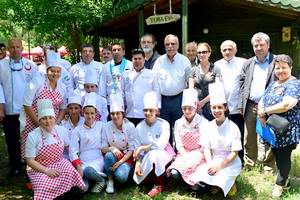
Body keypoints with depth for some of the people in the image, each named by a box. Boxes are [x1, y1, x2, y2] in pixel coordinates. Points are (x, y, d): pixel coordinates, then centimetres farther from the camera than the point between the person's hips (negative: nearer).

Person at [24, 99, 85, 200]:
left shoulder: (62, 130, -4)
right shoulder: (33, 136, -14)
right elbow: (29, 160, -10)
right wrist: (47, 170, -19)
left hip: (59, 164, 3)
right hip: (39, 169, -2)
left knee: (71, 171, -29)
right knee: (45, 186, -30)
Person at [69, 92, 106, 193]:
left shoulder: (101, 126, 6)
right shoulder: (77, 130, 8)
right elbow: (73, 150, 0)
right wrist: (78, 167, -11)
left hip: (97, 160, -1)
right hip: (82, 161, 1)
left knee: (88, 170, -36)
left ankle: (101, 180, -4)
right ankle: (85, 180, 10)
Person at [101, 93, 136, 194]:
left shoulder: (130, 126, -11)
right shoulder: (107, 127, -7)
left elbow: (131, 149, -9)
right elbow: (103, 148, -3)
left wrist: (121, 162, -21)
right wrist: (111, 148, -26)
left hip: (126, 157, -2)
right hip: (112, 157, 2)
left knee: (121, 176, -30)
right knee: (109, 155, -34)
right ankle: (110, 180, -9)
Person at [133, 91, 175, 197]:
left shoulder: (164, 124, -12)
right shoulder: (139, 127, -1)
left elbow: (160, 145, -22)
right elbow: (137, 149, -3)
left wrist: (143, 147, -19)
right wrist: (138, 163, -18)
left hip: (164, 155, -3)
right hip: (147, 158, 3)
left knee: (153, 154, -36)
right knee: (138, 173, -23)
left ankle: (159, 185, -14)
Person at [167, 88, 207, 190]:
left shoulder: (203, 122, -4)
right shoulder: (178, 123, 6)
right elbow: (179, 145, 1)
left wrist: (193, 157, -17)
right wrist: (186, 156, -15)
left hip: (199, 154, -2)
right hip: (184, 154, 3)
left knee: (187, 169, -33)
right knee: (174, 173, -26)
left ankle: (194, 181, -7)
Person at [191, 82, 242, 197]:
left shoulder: (233, 127, -11)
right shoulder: (209, 126, 0)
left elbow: (234, 152, -10)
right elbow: (206, 148, 1)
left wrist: (220, 166, -20)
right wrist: (210, 165, -16)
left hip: (230, 163, -3)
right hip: (213, 161, 3)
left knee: (221, 181, -30)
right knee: (198, 179, -21)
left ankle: (228, 182, 5)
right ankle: (216, 184, 7)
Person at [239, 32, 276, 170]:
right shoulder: (248, 64, 13)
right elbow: (242, 84, 13)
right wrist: (241, 104, 6)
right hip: (250, 106, 4)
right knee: (249, 138, 11)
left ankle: (268, 169, 17)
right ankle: (248, 166, 25)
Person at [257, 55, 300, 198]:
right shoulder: (273, 84, 12)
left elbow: (286, 105, -27)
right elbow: (261, 101, 9)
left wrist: (265, 111, -17)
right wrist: (261, 114, -13)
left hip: (286, 131, -7)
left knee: (283, 157, 6)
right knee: (276, 155, 17)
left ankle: (280, 184, 24)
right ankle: (283, 178, 38)